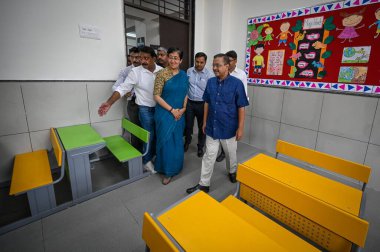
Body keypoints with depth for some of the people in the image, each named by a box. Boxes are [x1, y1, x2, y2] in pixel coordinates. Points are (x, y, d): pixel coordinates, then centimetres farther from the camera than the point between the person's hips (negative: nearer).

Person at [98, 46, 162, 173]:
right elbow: (122, 88, -12)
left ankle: (156, 155, 38)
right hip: (146, 109, -3)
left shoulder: (162, 71, -2)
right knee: (149, 135, 4)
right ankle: (147, 160, 26)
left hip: (160, 107, 3)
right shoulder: (135, 72, -10)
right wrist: (109, 103, -23)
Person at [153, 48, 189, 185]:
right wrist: (172, 110, -15)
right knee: (166, 141, 3)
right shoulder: (162, 74, -10)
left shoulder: (184, 75, 6)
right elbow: (157, 96, -13)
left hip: (179, 114, 5)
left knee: (177, 141, 15)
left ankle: (175, 167, 37)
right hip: (165, 113, -5)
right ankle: (167, 171, 22)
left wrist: (183, 109, -3)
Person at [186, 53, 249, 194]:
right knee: (209, 156, 10)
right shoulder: (210, 82, -1)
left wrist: (240, 127, -10)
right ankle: (204, 184, 23)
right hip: (212, 127, 3)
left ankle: (232, 172, 49)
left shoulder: (236, 83, -12)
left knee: (230, 153, 19)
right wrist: (204, 122, 9)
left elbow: (241, 107, -9)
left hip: (229, 128, -2)